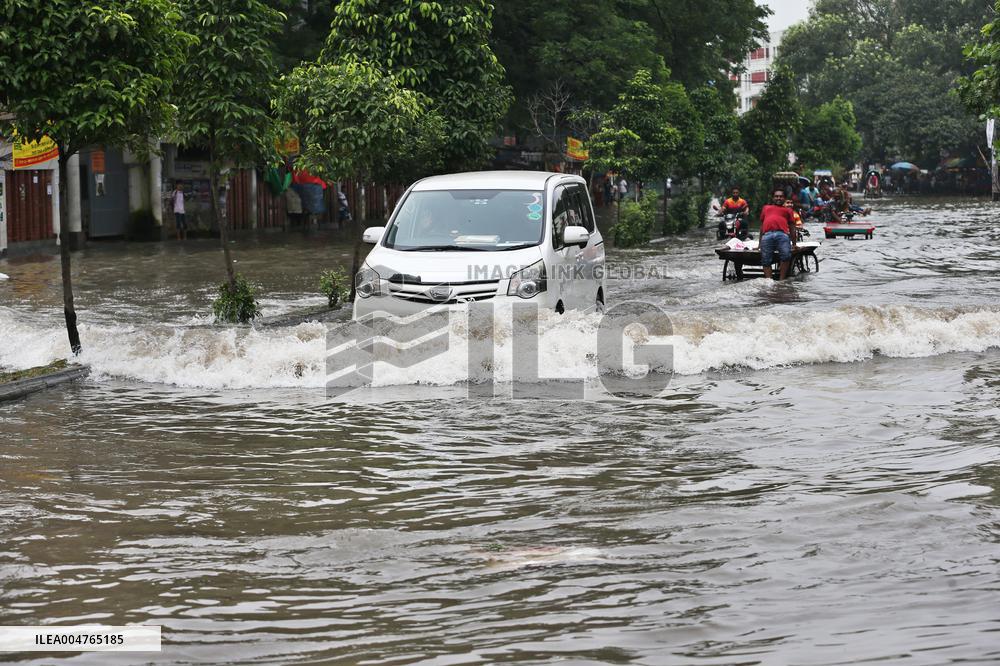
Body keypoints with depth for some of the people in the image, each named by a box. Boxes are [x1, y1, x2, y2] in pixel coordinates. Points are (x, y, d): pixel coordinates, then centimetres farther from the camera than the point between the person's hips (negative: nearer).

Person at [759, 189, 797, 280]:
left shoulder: (787, 210, 29)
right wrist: (760, 242, 27)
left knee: (786, 255, -23)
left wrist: (794, 243, 17)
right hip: (767, 235, 2)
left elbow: (791, 227, 24)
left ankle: (782, 279, -17)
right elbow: (762, 226, 33)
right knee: (766, 260, -10)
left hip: (782, 234, -2)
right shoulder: (766, 208, 34)